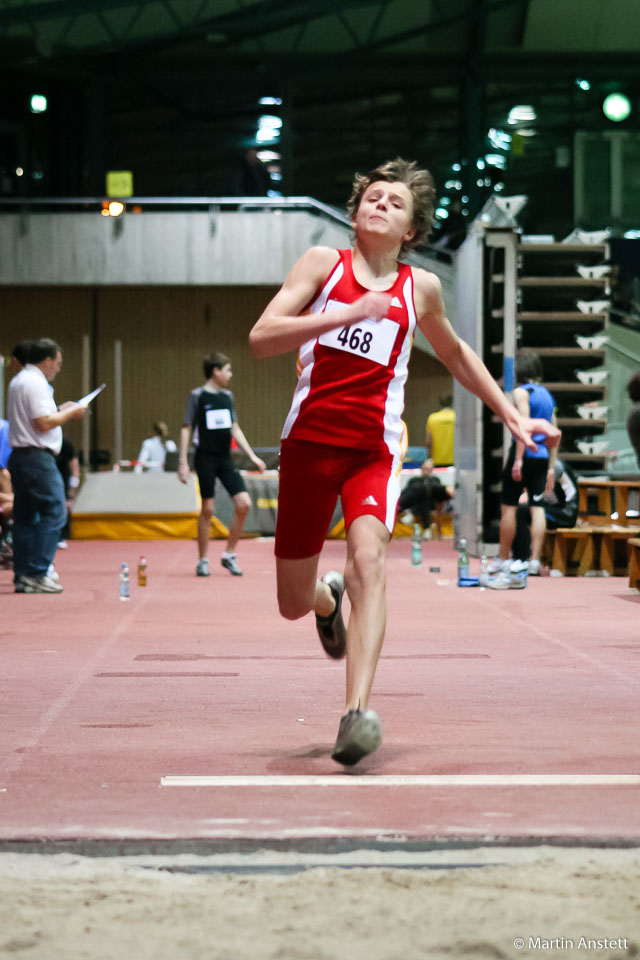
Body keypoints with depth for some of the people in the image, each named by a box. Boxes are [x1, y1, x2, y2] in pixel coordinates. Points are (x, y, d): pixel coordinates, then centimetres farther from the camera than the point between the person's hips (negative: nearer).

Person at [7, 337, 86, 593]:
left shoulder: (18, 381, 18)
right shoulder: (36, 383, -12)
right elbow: (43, 423, -19)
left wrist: (60, 410, 19)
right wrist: (70, 413, -5)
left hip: (18, 455, 10)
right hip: (37, 457, -10)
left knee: (25, 517, 11)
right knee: (53, 513, -8)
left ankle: (22, 576, 12)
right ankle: (35, 574, -12)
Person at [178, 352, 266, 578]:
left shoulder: (228, 396, 12)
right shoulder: (198, 395, -4)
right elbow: (186, 429, -3)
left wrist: (252, 456, 13)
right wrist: (183, 463, -9)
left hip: (225, 458, 5)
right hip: (206, 458, -5)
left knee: (244, 504, -6)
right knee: (207, 509, -3)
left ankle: (229, 555, 7)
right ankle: (203, 561, 10)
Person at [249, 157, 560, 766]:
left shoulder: (420, 288, 10)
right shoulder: (324, 263, 3)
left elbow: (454, 354, 28)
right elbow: (260, 338, -8)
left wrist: (513, 418, 26)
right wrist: (345, 314, -19)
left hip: (374, 447, 0)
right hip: (309, 440, 0)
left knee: (368, 559, -28)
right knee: (293, 602, 7)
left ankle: (358, 712, -36)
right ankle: (329, 598, 46)